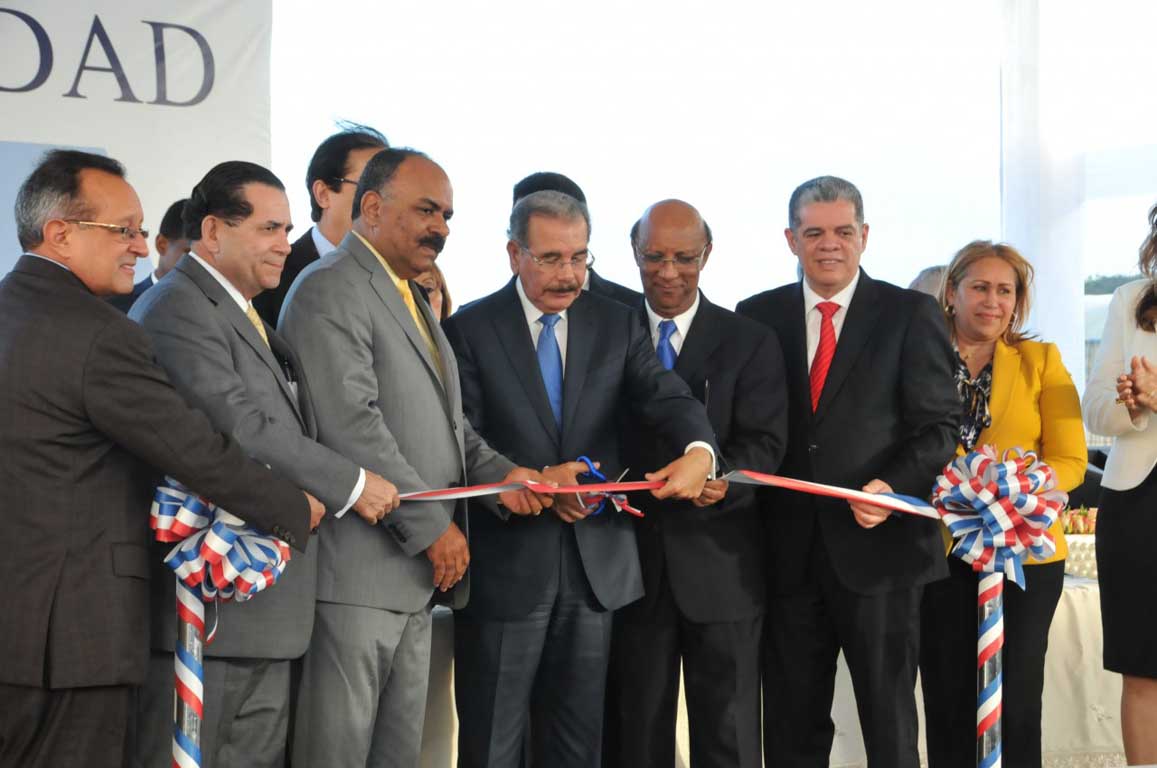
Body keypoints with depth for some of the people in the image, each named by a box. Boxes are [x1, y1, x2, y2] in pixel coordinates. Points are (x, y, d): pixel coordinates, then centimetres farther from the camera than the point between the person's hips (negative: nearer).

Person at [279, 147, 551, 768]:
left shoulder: (411, 299, 21)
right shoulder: (331, 291, -10)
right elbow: (352, 427, -19)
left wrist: (498, 473, 2)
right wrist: (433, 526, -16)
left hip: (416, 573, 9)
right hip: (359, 571, -9)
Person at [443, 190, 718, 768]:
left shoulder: (616, 325, 6)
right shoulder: (470, 329, -3)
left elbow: (666, 397, -8)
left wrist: (698, 450, -30)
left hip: (594, 564, 3)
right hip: (505, 564, -3)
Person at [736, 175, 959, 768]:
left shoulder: (911, 314, 1)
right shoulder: (757, 316, 9)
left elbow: (939, 424, -3)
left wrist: (894, 485, -18)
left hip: (878, 544, -2)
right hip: (789, 551, 3)